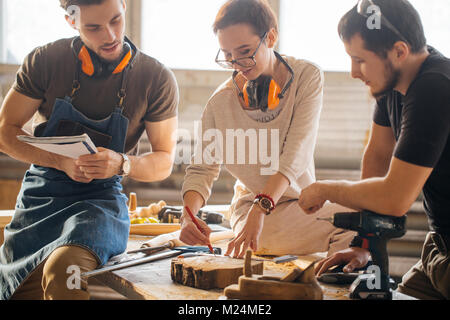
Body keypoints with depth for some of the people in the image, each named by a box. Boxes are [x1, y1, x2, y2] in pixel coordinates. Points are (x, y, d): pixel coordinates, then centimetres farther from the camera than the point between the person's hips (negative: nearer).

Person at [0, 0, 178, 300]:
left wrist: (122, 164, -21)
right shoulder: (46, 61, -4)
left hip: (101, 199, -2)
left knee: (63, 269, -32)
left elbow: (164, 162, 1)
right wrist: (62, 162, -14)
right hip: (40, 195, 3)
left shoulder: (157, 78, -6)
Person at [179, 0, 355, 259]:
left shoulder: (307, 77, -8)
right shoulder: (221, 101, -4)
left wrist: (262, 208, -35)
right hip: (250, 206, -2)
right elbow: (202, 168, -4)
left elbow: (296, 153, -20)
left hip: (302, 203, 2)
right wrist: (188, 216, -26)